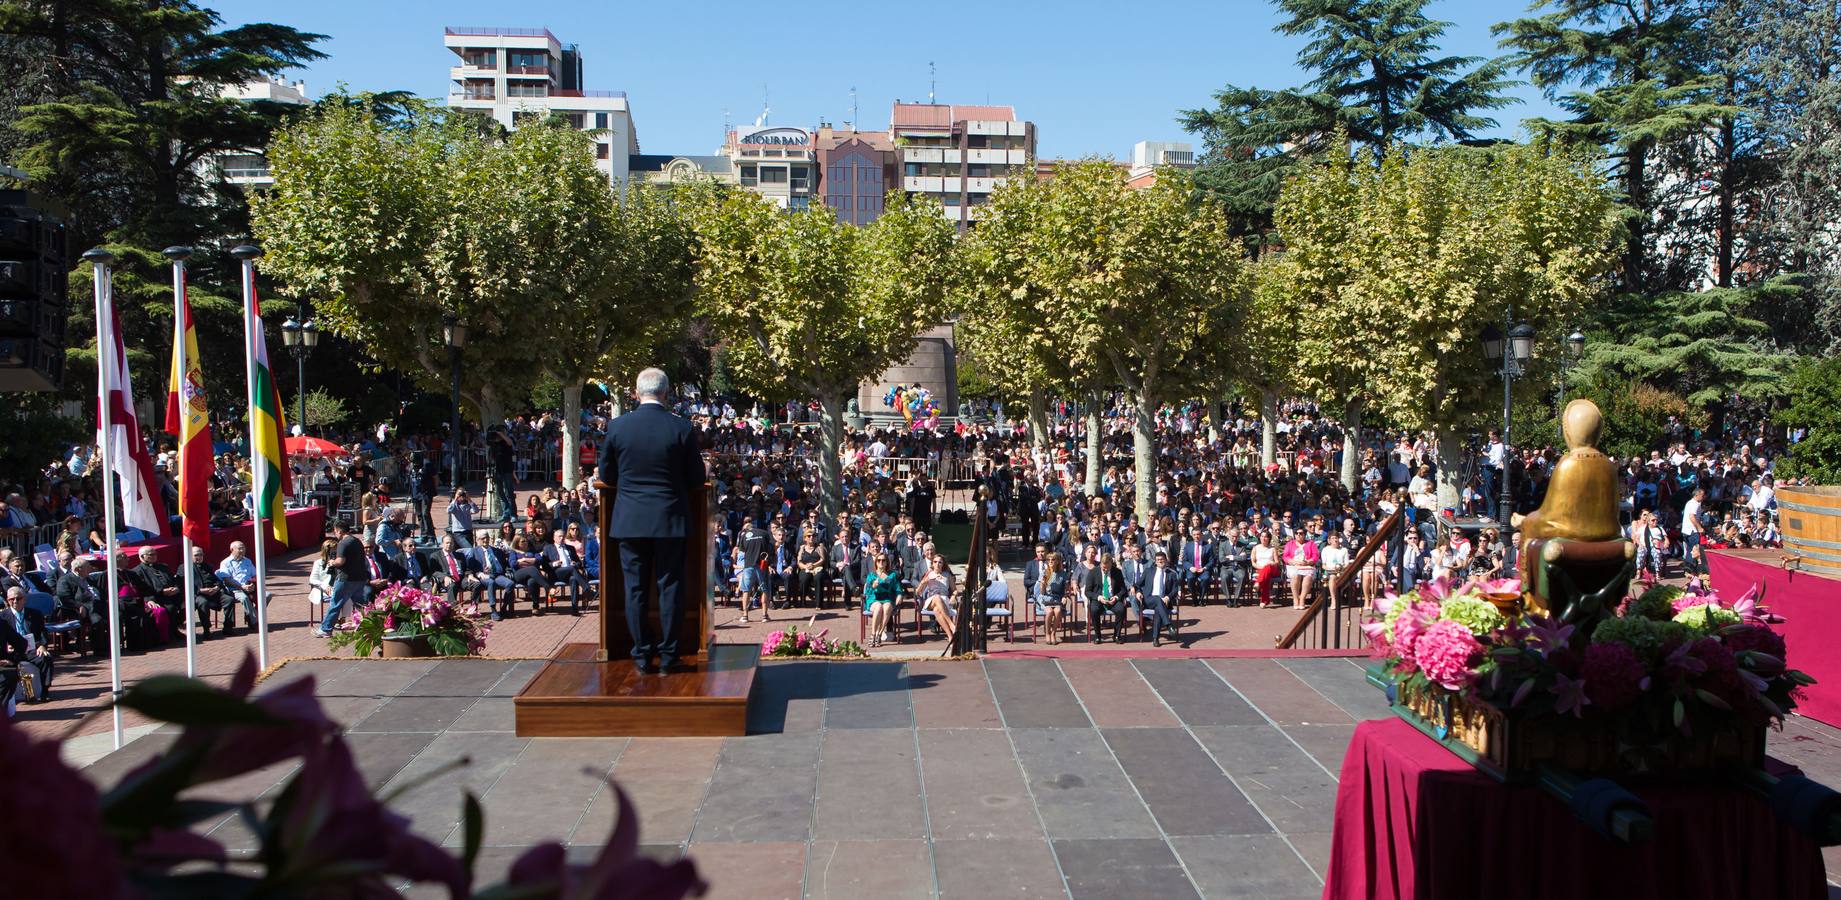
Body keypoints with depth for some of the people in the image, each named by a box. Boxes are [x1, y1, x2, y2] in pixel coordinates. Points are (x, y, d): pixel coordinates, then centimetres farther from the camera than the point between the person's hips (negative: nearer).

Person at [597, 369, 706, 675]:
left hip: (629, 520, 1)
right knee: (670, 587, 8)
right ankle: (668, 655, 11)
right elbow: (697, 477, -1)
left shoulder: (617, 426, -5)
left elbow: (606, 474, 5)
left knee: (635, 589, 9)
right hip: (670, 520, -1)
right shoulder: (682, 429, -8)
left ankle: (642, 654, 12)